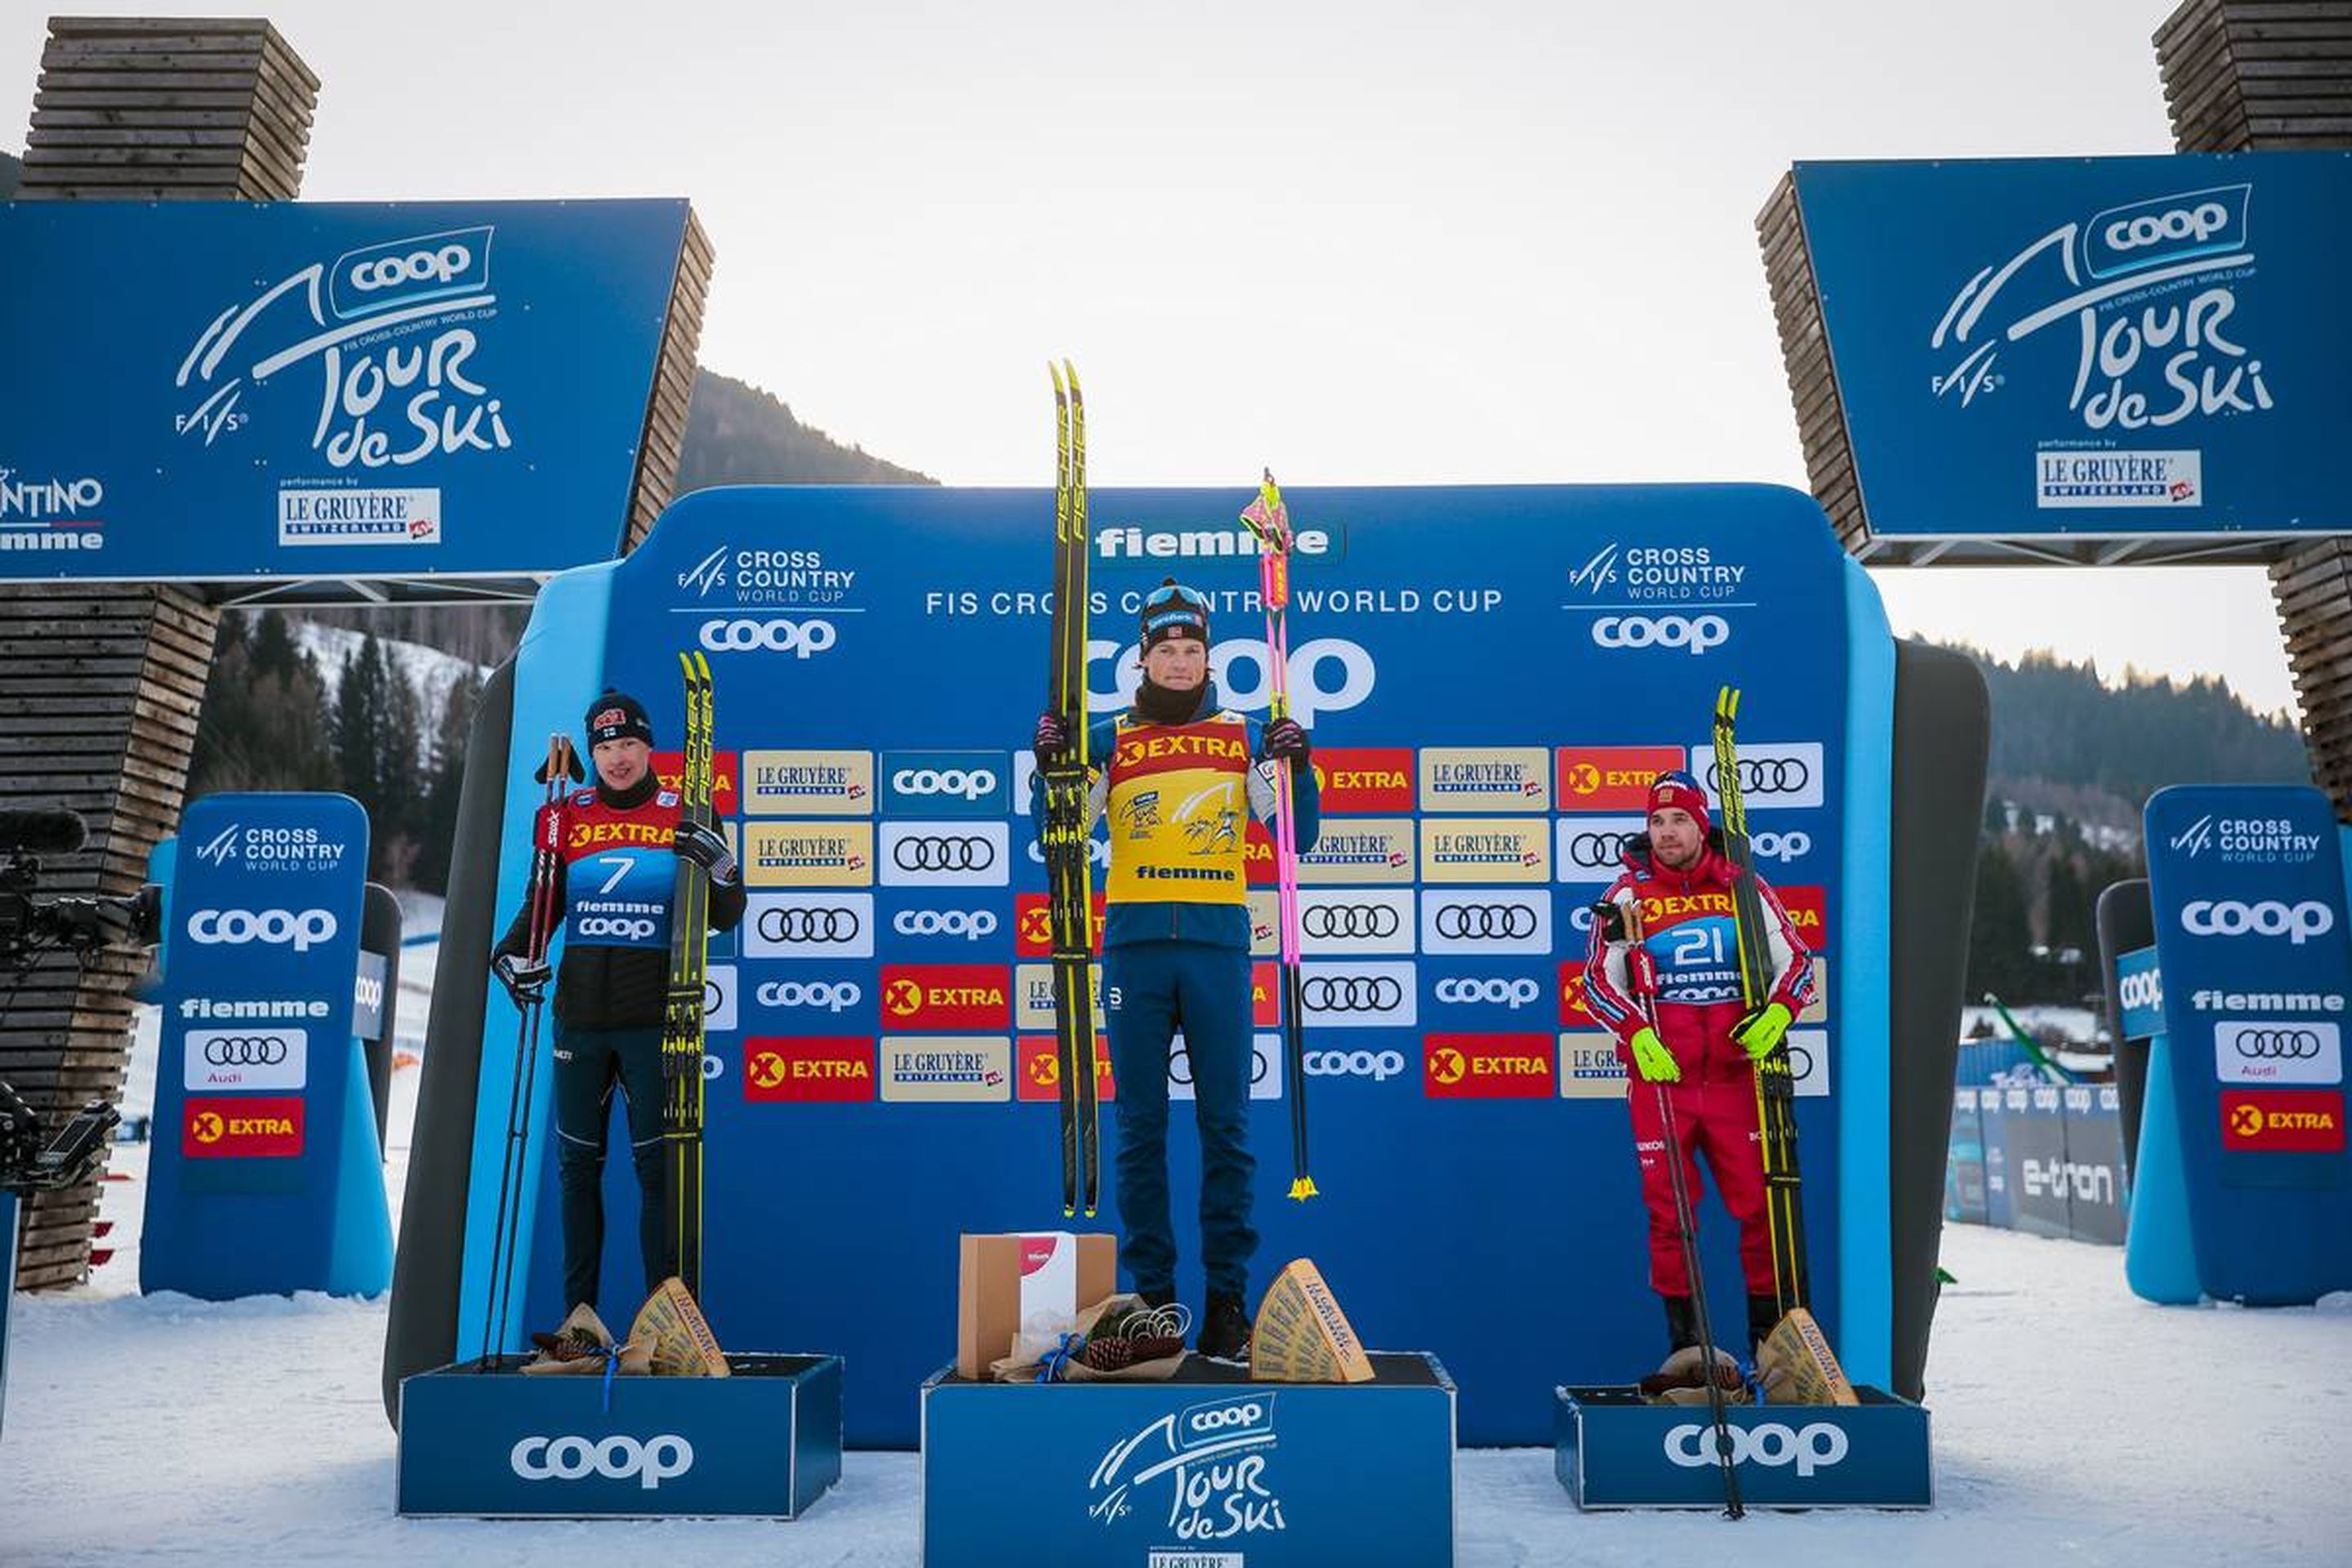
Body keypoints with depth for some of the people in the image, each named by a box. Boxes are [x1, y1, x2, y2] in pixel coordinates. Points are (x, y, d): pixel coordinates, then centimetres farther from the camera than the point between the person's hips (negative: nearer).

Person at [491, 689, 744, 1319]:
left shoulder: (685, 817, 1)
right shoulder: (570, 814, 7)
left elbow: (723, 918, 2)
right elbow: (542, 905, 16)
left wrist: (720, 869, -17)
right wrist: (511, 954, -1)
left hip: (652, 1019, -3)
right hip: (579, 1017, 3)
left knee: (657, 1165, 0)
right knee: (577, 1165, 10)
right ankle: (579, 1314, 21)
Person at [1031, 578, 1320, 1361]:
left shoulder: (1245, 737, 12)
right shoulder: (1109, 738, 12)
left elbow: (1296, 840, 9)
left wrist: (1298, 767, -6)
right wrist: (1049, 765, -9)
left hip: (1218, 945, 0)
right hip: (1134, 943, 0)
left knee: (1226, 1123, 0)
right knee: (1140, 1127, 4)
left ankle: (1228, 1296, 9)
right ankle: (1152, 1294, 13)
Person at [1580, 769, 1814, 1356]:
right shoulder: (1628, 894, 4)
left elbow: (1796, 960, 11)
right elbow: (1598, 978, 5)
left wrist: (1777, 1012, -8)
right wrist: (1637, 1034, -11)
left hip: (1736, 1071, 1)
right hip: (1658, 1072, -1)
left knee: (1760, 1200, 0)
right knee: (1669, 1208, 2)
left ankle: (1768, 1329, 15)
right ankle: (1684, 1339, 14)